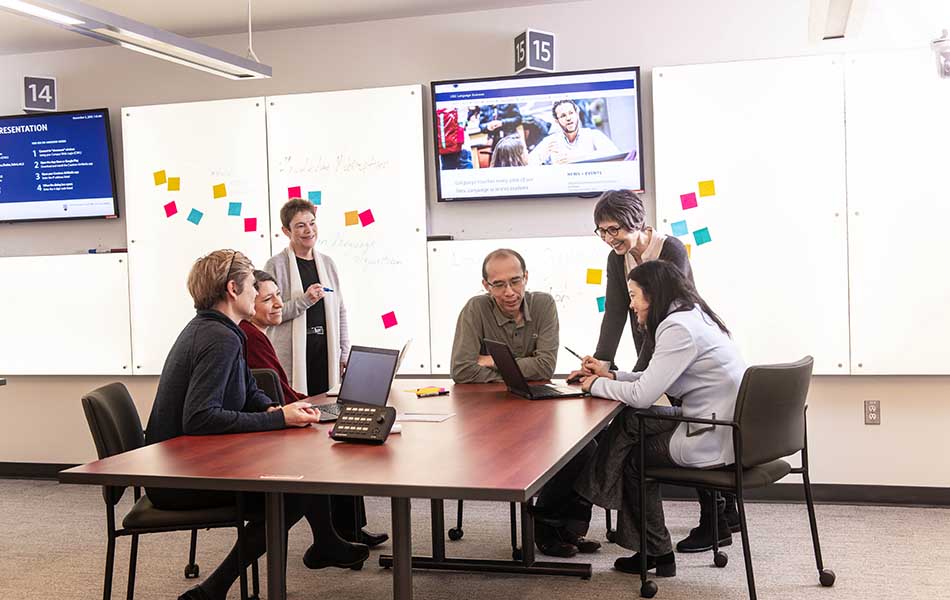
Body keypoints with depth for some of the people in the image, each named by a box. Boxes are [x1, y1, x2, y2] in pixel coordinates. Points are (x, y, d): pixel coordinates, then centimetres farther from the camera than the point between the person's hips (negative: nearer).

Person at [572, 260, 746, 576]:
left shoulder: (679, 328, -19)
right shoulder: (693, 316, 13)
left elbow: (643, 395, -21)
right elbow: (657, 381, 18)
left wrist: (597, 385, -4)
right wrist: (610, 375, 11)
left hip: (715, 442, -9)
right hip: (728, 428, 9)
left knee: (634, 458, 9)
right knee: (630, 422, 11)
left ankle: (656, 553, 26)